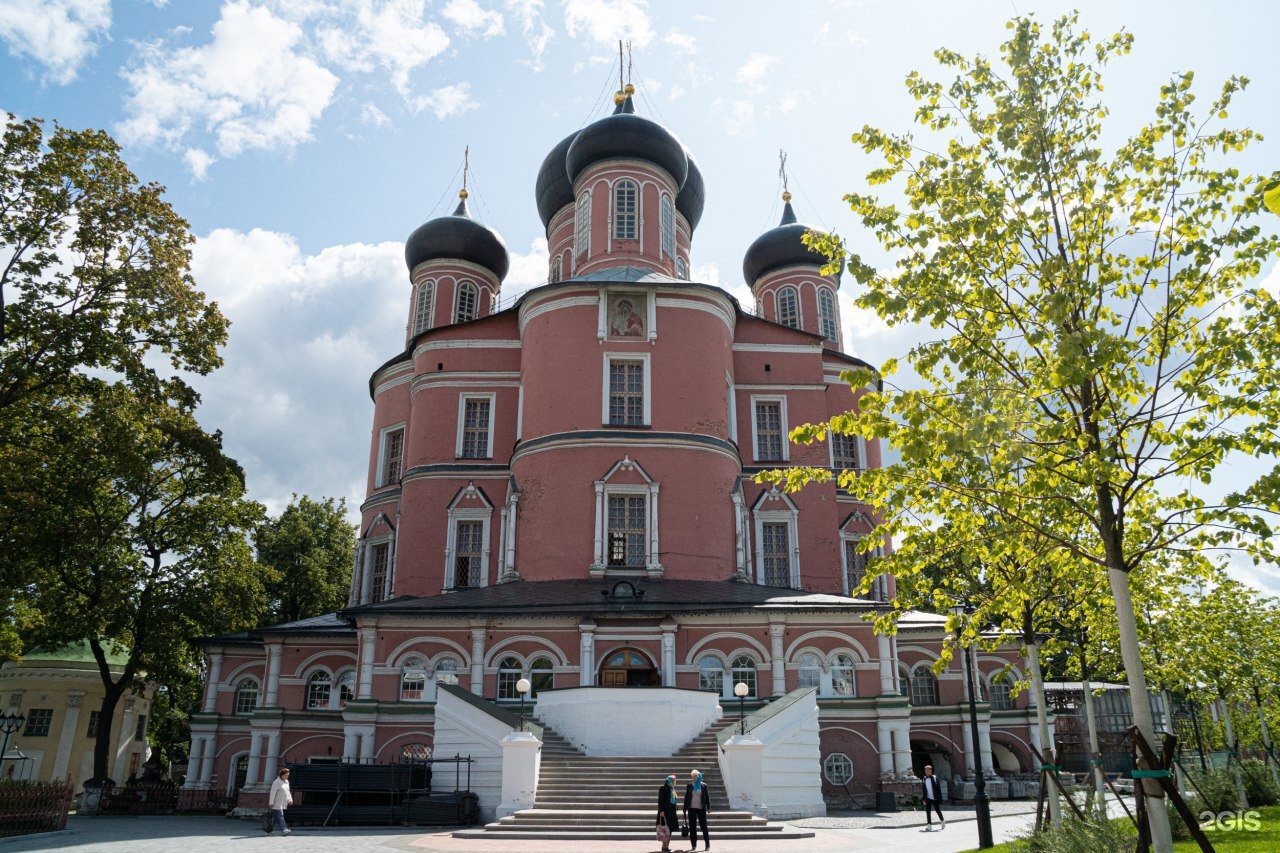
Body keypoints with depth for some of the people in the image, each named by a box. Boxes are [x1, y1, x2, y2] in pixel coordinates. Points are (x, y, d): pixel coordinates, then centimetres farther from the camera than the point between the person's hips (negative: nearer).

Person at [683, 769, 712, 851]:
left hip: (701, 809, -2)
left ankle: (707, 845, 4)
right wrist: (685, 809, 4)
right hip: (692, 809, 2)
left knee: (704, 826, -2)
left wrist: (708, 808, -3)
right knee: (692, 827, 3)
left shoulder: (703, 786, 2)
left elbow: (707, 797, 3)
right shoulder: (689, 786, 5)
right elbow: (686, 797, 7)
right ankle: (693, 845, 10)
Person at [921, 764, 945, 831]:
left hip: (935, 798, -3)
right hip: (928, 798, 3)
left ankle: (943, 821, 33)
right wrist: (924, 799, 7)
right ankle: (929, 825, 1)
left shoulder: (935, 778, -5)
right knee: (927, 812, -3)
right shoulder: (923, 779, 5)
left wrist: (939, 798, -10)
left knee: (938, 810, 7)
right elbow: (923, 790, 10)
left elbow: (939, 789, -5)